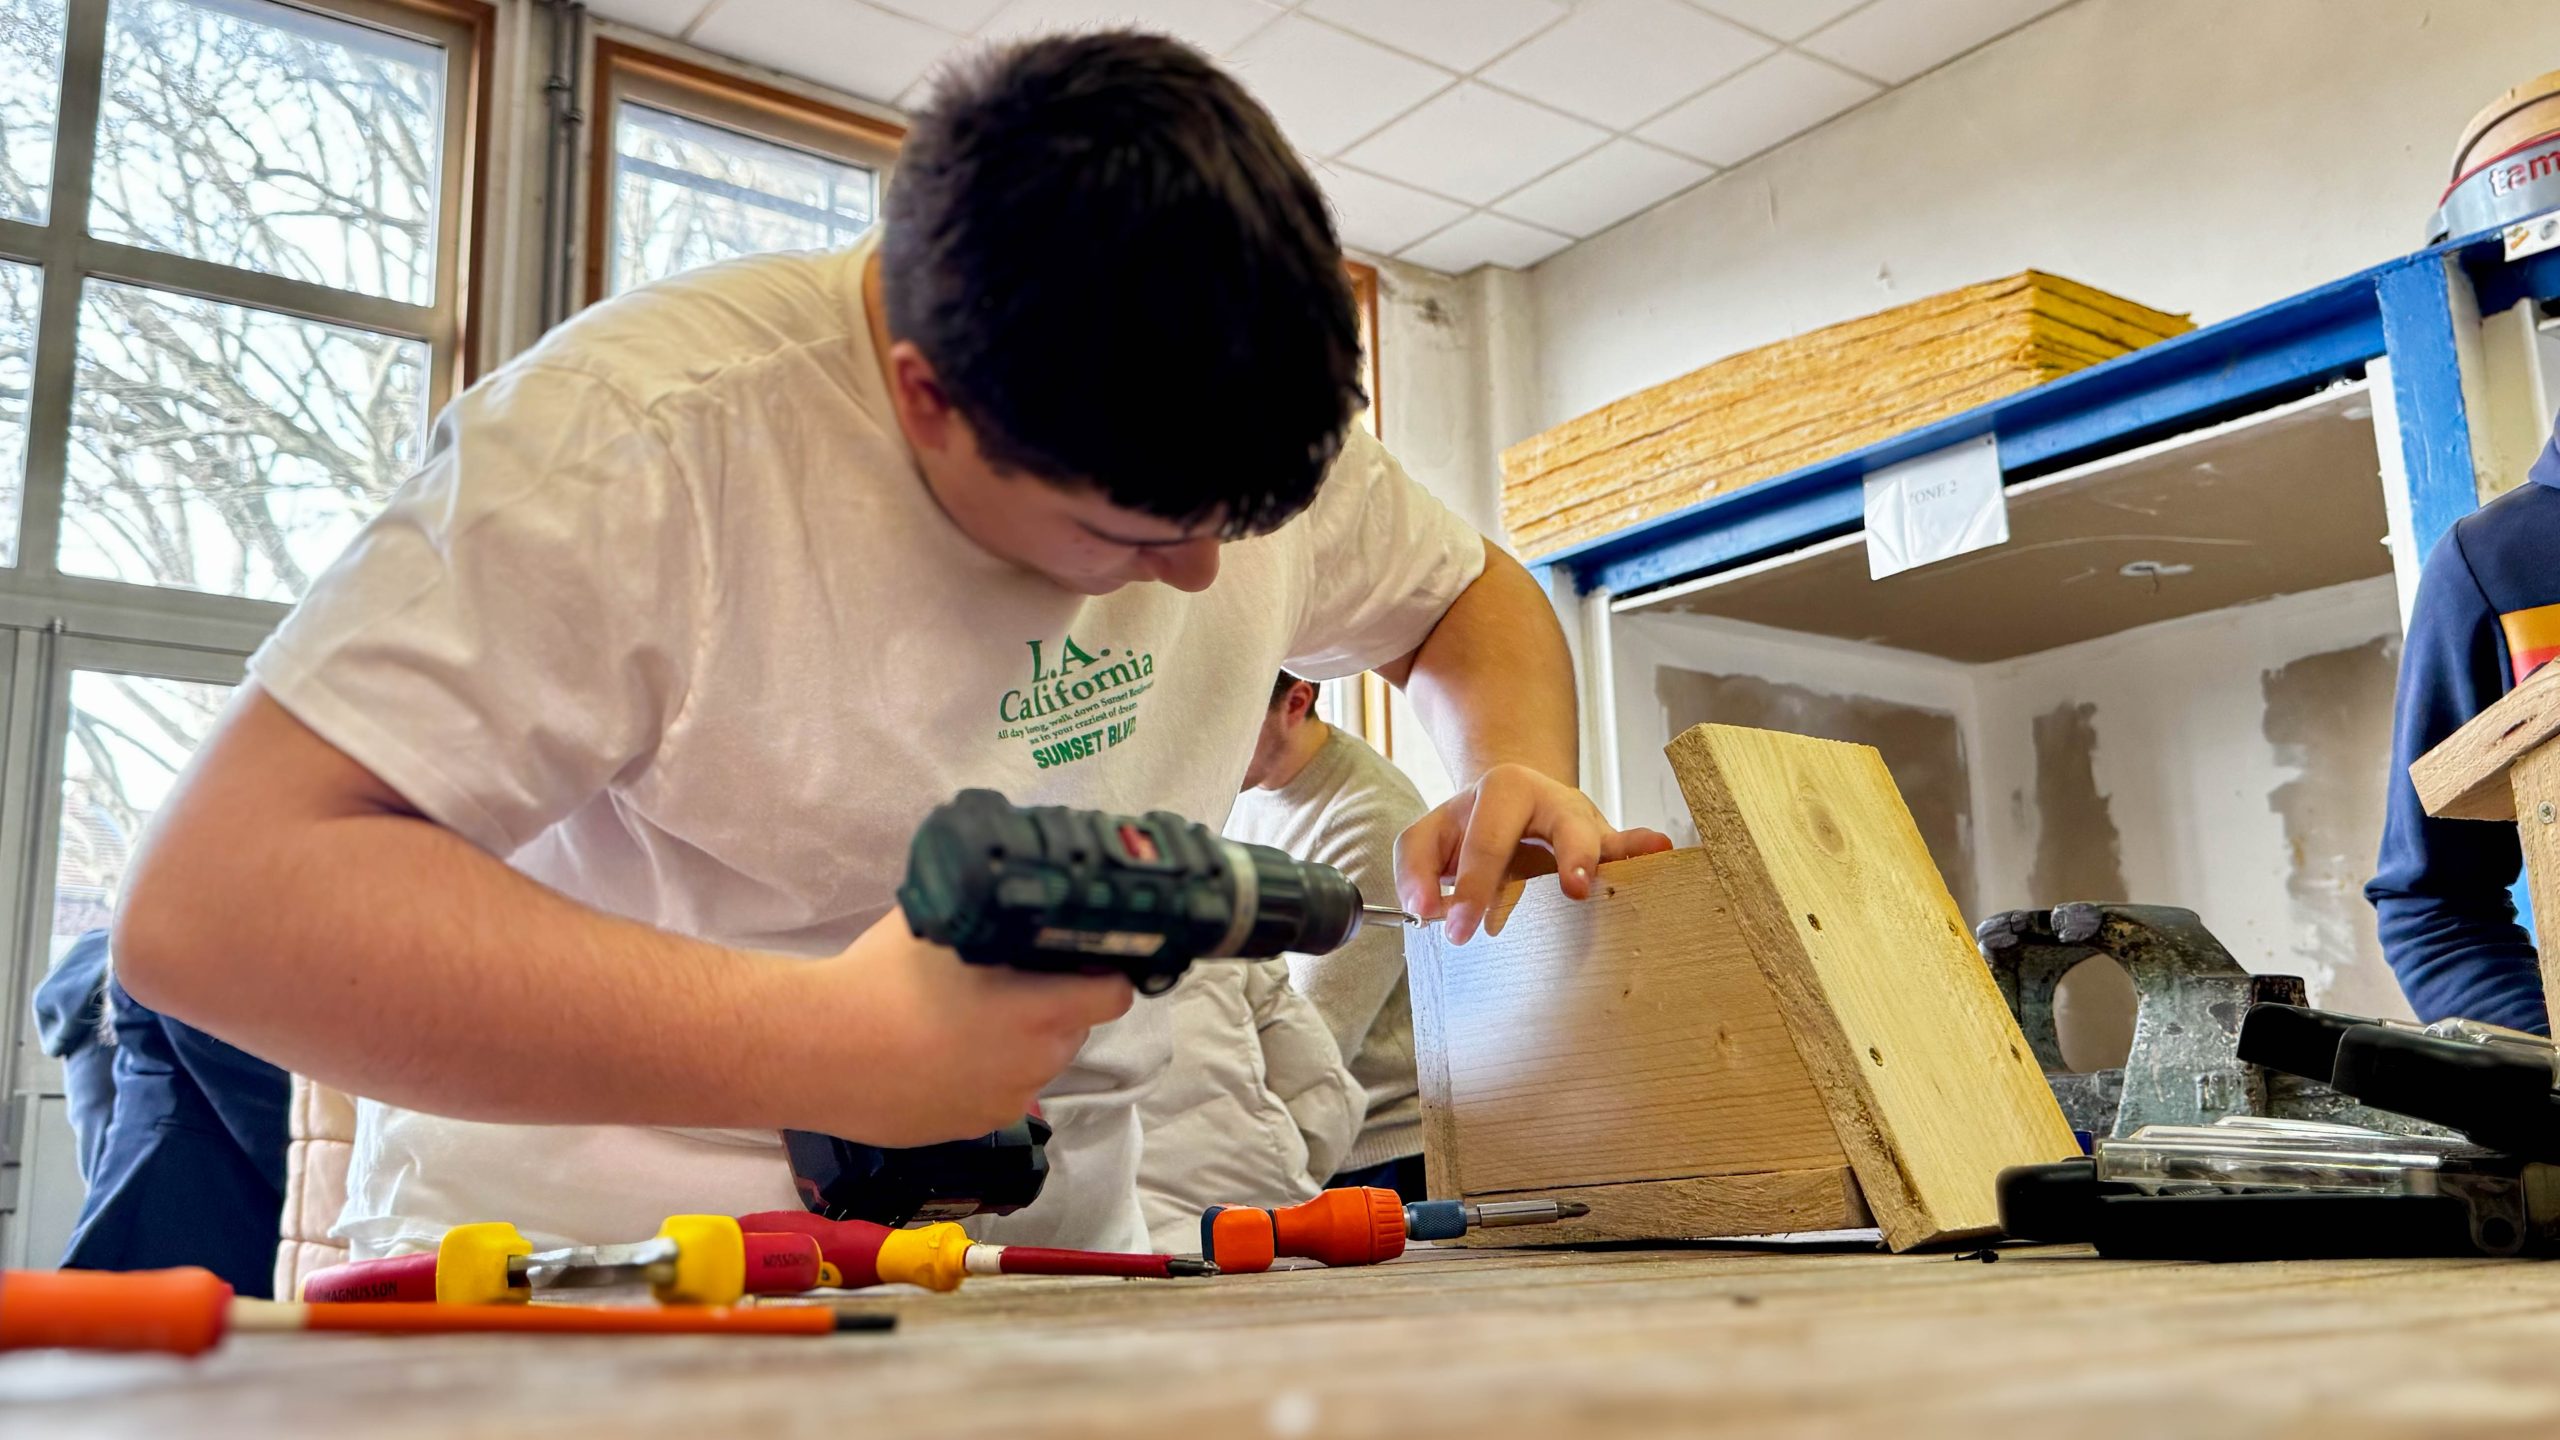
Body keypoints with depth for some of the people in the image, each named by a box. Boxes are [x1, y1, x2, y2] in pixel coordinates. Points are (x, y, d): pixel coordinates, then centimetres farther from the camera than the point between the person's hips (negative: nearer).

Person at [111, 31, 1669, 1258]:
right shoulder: (646, 446, -22)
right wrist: (834, 1048, -32)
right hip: (605, 1254, -3)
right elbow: (214, 898, -27)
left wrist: (1516, 771, -6)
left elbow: (1471, 594, 17)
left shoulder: (1255, 428, -2)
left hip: (1046, 1266, 4)